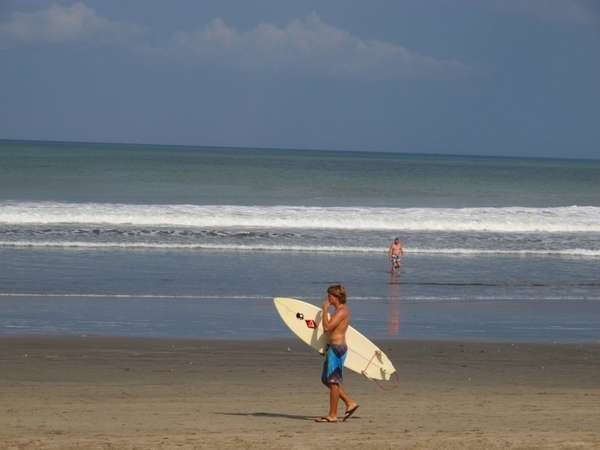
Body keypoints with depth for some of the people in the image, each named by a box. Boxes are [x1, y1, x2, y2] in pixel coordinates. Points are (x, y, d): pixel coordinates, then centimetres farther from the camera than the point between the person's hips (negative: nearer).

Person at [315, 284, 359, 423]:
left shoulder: (342, 311, -15)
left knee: (333, 381, -5)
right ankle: (350, 403, 16)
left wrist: (325, 310, -13)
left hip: (337, 347, -11)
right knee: (326, 379, 15)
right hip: (333, 347, 11)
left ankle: (332, 415, -1)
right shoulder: (341, 310, 16)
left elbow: (327, 327, -21)